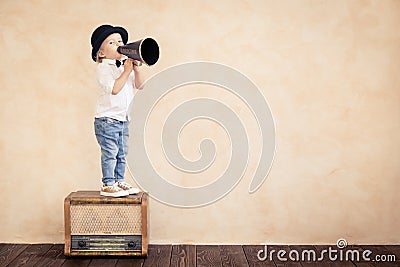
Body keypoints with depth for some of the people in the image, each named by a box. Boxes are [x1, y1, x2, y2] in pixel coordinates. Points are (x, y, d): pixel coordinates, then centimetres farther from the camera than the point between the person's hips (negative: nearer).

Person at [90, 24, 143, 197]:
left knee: (122, 153, 14)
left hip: (123, 119, 8)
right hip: (107, 119, -8)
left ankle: (119, 182, 25)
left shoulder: (125, 66, 12)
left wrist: (136, 69, -7)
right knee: (110, 153, -3)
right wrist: (126, 71, -22)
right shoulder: (103, 68, -11)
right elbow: (114, 89, -24)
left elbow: (139, 85, 7)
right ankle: (107, 185, 7)